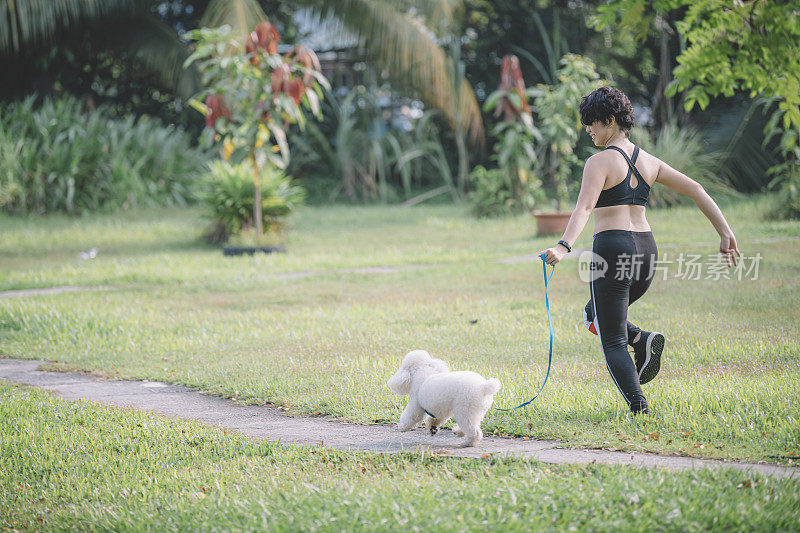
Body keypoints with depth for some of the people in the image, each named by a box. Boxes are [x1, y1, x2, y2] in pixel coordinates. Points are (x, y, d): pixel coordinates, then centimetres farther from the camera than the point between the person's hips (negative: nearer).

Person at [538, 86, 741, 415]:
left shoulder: (600, 162, -8)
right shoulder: (648, 162, 13)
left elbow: (584, 208, -24)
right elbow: (694, 189, 11)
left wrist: (563, 247, -36)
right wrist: (725, 234, 12)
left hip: (612, 249, -7)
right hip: (646, 251, 7)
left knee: (613, 341, 1)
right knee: (595, 316, 27)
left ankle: (638, 406, -14)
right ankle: (644, 341, 1)